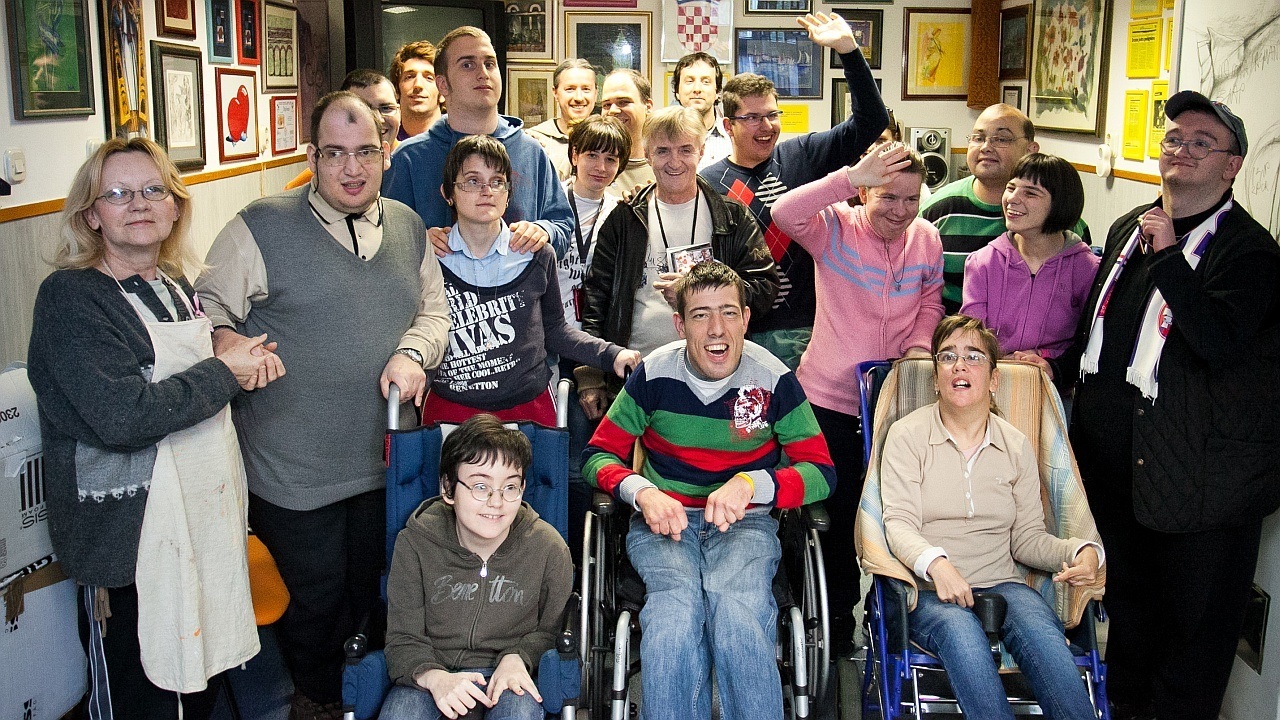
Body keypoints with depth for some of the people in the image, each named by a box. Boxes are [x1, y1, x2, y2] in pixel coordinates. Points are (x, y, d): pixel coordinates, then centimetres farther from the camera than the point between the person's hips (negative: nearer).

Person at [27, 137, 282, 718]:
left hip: (205, 515, 7)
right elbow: (120, 417, -25)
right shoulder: (70, 296, -14)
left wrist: (248, 364, 2)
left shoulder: (175, 286, 10)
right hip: (132, 536, -7)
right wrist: (224, 375, -15)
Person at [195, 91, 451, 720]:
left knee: (369, 593, 20)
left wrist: (413, 353, -6)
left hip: (384, 460, 5)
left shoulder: (407, 226, 7)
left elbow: (435, 309, 13)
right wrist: (225, 340, -25)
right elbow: (208, 308, -4)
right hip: (294, 472, -4)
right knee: (316, 600, 10)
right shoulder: (261, 228, -8)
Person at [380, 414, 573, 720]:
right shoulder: (414, 543, -9)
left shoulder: (548, 548, -8)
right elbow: (403, 639, -7)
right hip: (433, 667, 0)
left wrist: (517, 657, -16)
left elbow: (550, 629, 5)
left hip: (505, 672, 0)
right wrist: (434, 677, -28)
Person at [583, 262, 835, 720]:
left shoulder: (773, 379, -4)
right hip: (664, 518, 1)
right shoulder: (655, 374, -2)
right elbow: (599, 455, 5)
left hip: (744, 522, 0)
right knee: (675, 611, -33)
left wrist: (752, 483, -19)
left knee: (738, 609, -34)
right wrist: (642, 492, -17)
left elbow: (820, 471, 0)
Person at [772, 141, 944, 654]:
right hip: (831, 398, -3)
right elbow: (784, 212, -31)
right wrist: (852, 177, -35)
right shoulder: (835, 229, -11)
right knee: (837, 514, 9)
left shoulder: (926, 239, 2)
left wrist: (920, 343, -6)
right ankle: (836, 622, 29)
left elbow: (930, 302, 13)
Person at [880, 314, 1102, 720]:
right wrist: (936, 563, -27)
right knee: (960, 630, -37)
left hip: (1001, 584, 3)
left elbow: (1027, 537, 12)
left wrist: (1082, 551, -9)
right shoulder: (907, 435, 3)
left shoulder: (1017, 446, 14)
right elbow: (899, 522, -6)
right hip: (930, 591, -2)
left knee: (1042, 632, -31)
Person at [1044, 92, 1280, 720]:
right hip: (1115, 451, 7)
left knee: (1195, 612, 6)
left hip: (1202, 463, -7)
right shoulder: (1129, 227, 10)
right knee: (1127, 592, 22)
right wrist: (1061, 364, 11)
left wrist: (1168, 257, -26)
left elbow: (1220, 344, -28)